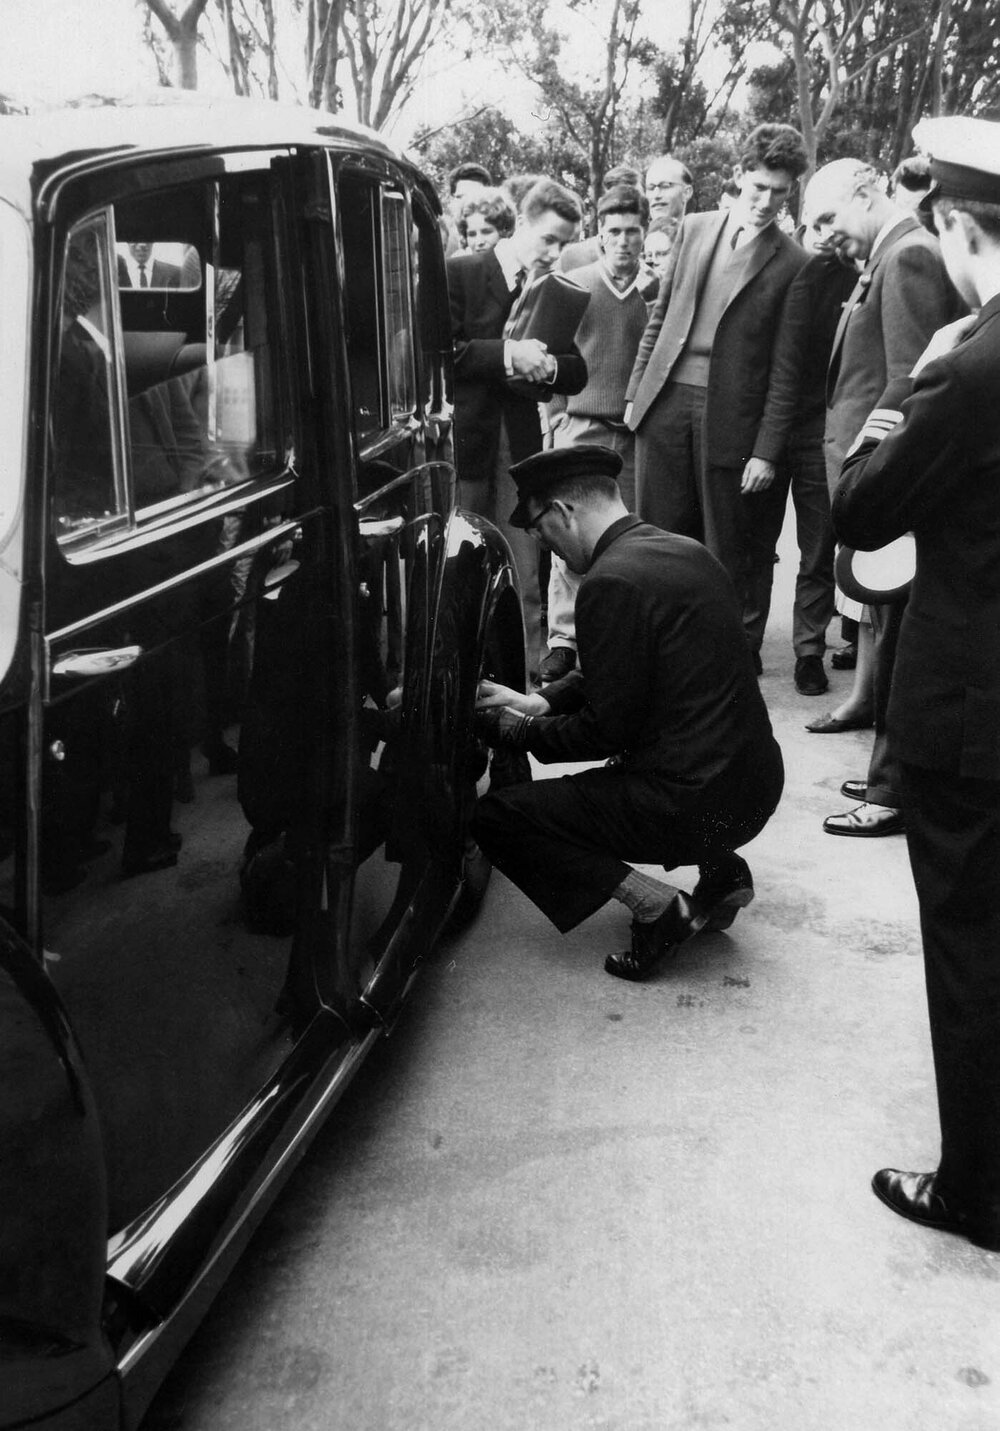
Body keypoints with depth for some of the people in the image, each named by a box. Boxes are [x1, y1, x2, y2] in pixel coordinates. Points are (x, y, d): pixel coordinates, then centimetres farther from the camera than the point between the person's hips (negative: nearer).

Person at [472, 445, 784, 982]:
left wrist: (518, 731, 2)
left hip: (697, 804, -9)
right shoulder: (685, 551, 11)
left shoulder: (611, 583, -18)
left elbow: (607, 728, -13)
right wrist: (539, 701, 15)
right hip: (757, 782, 9)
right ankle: (719, 868, 17)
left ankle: (657, 906, -7)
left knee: (495, 816, -2)